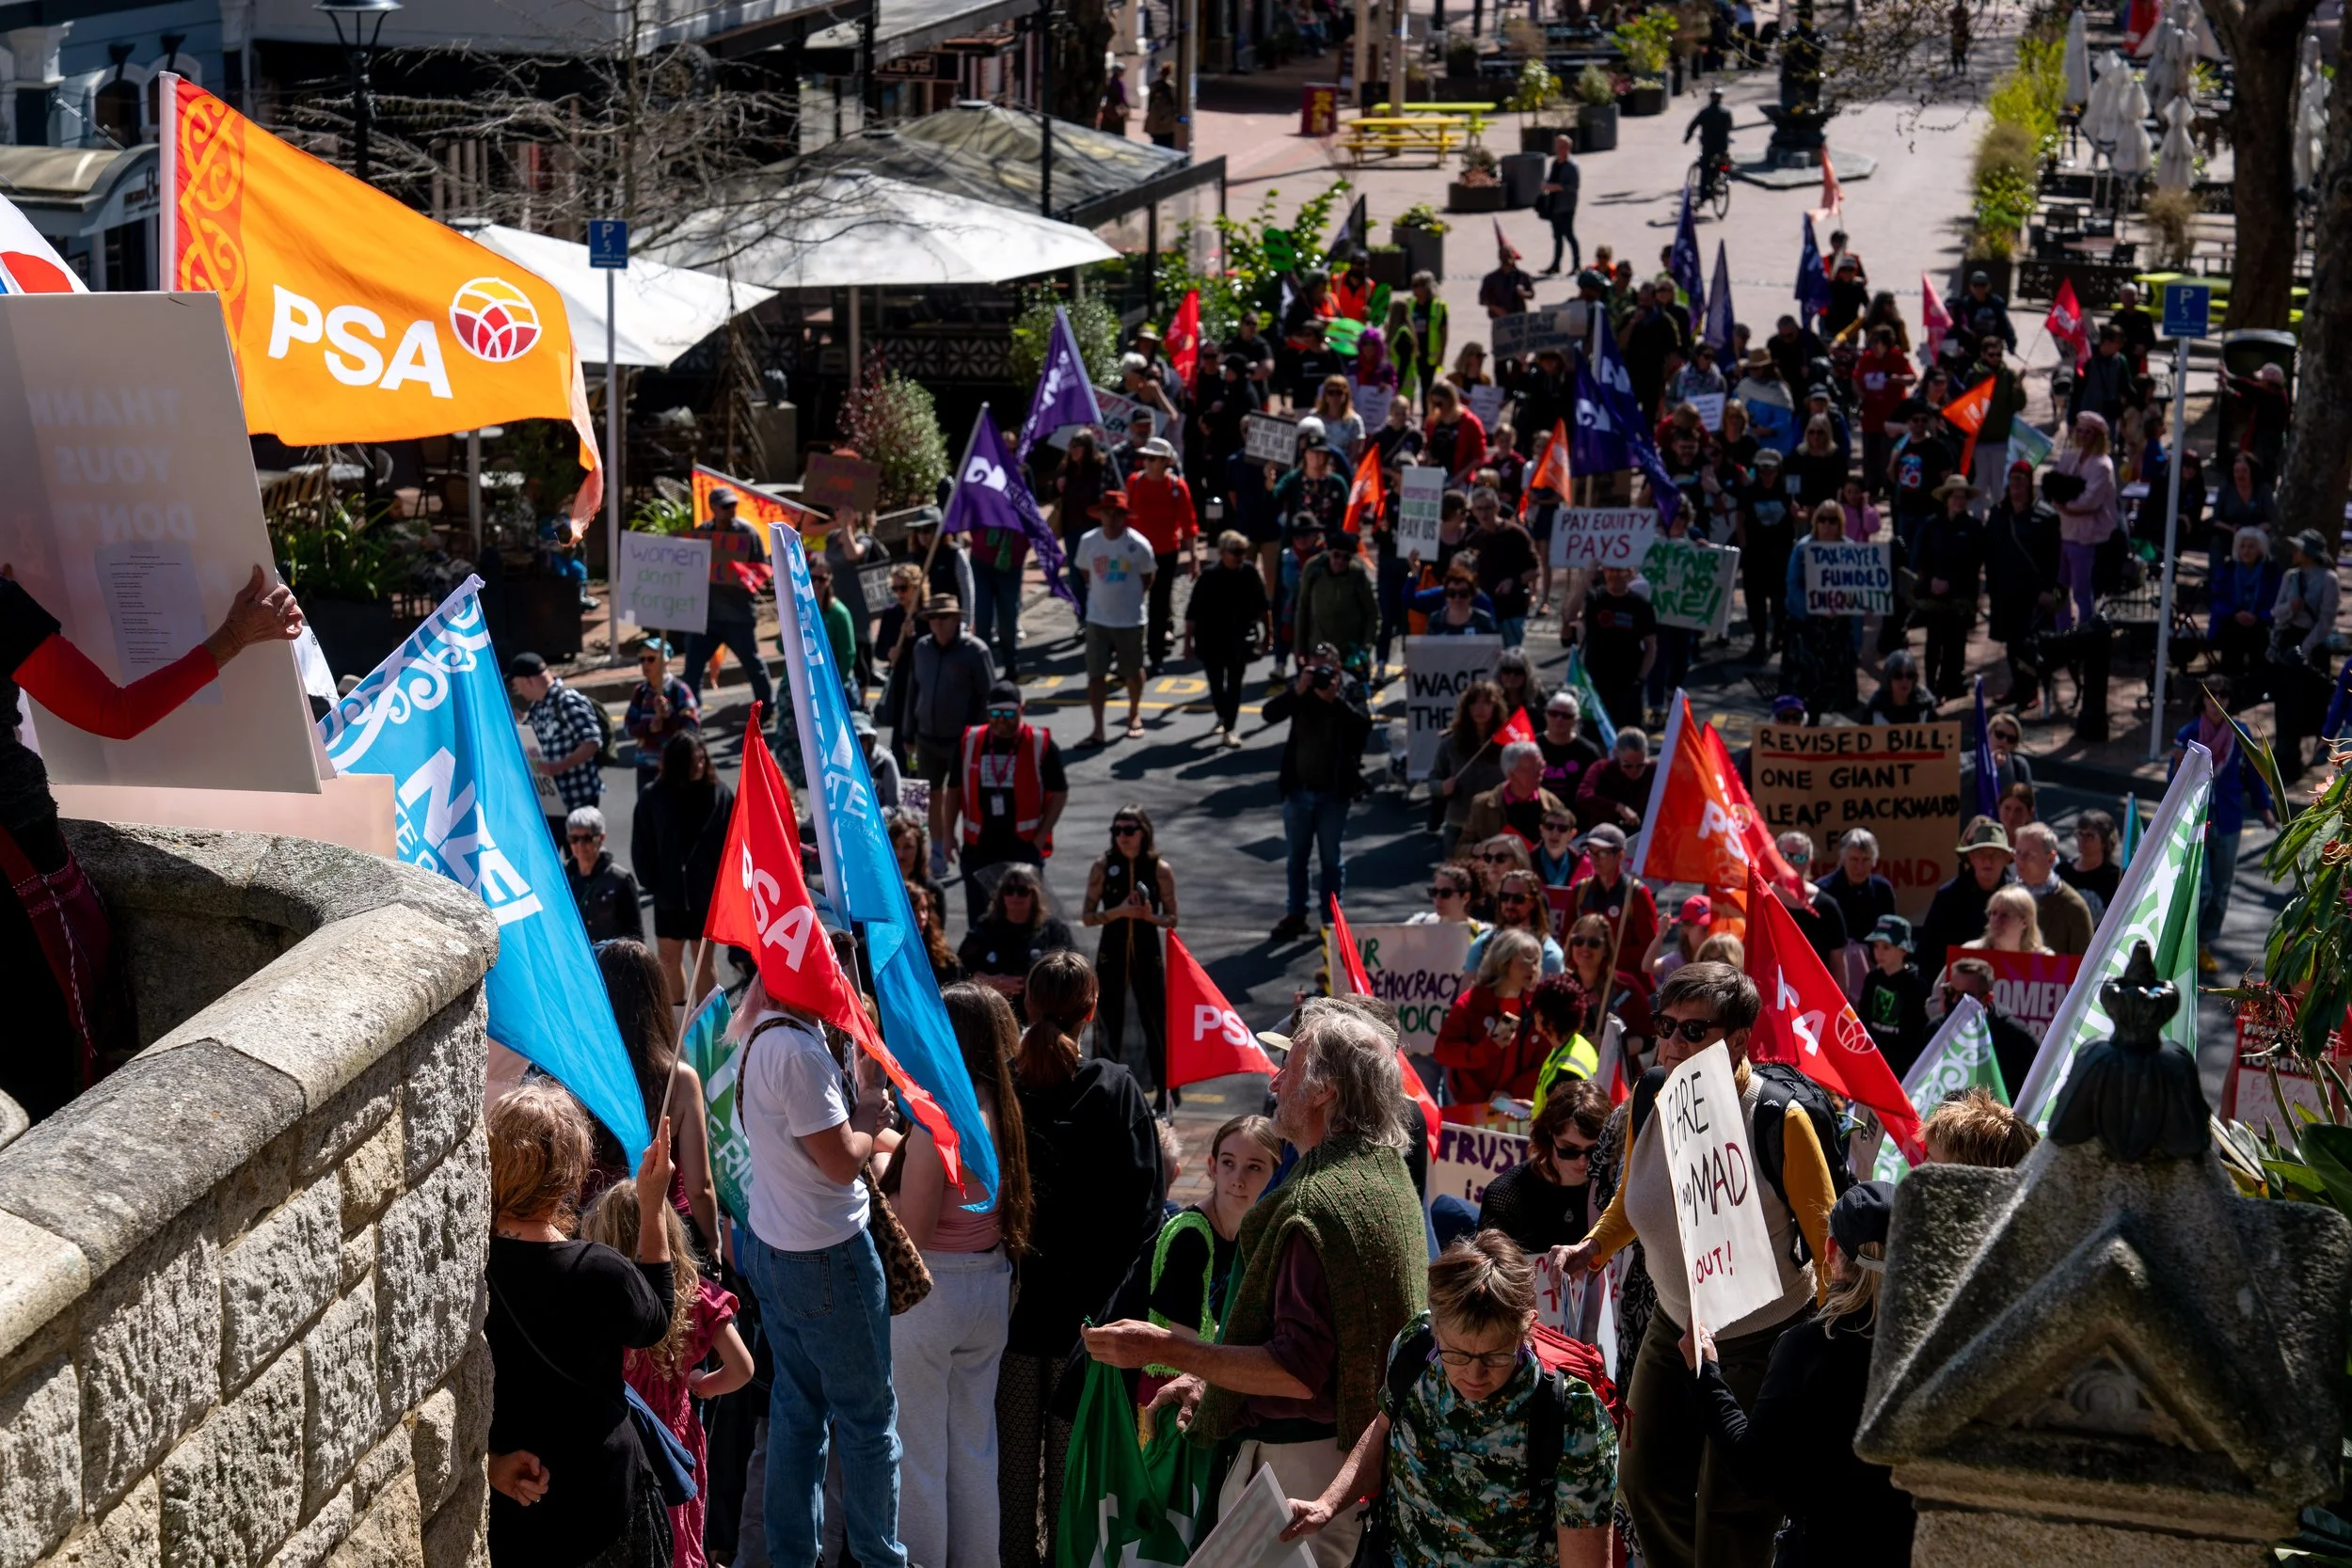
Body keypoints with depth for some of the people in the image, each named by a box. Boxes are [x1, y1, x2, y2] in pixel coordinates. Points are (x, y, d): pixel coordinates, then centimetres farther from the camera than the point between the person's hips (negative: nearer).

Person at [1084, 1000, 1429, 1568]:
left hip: (1300, 1463, -11)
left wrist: (1168, 1350, -22)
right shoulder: (1386, 1177, 10)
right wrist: (1212, 1375, 16)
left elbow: (1300, 1373, -26)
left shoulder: (1320, 1203, -23)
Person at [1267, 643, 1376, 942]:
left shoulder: (1351, 689, -6)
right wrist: (1298, 690, -25)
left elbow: (1364, 725, -20)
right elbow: (1270, 713, -13)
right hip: (1298, 788, 3)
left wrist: (1334, 699, -28)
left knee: (1332, 857, 6)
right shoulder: (1299, 689, 0)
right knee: (1297, 855, 13)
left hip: (1334, 791, -3)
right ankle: (1295, 914, 25)